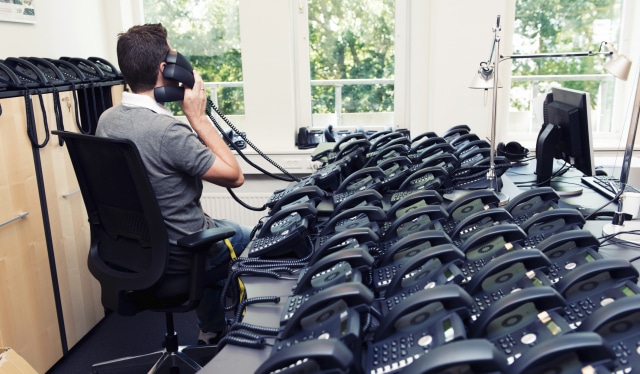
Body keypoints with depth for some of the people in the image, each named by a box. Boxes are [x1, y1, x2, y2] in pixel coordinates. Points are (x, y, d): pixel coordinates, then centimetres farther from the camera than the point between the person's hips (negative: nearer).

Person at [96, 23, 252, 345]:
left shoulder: (106, 120, -5)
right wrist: (198, 117, -19)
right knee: (248, 239, 22)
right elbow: (234, 176, -22)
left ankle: (211, 332, 40)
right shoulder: (168, 130, -31)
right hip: (178, 253, -7)